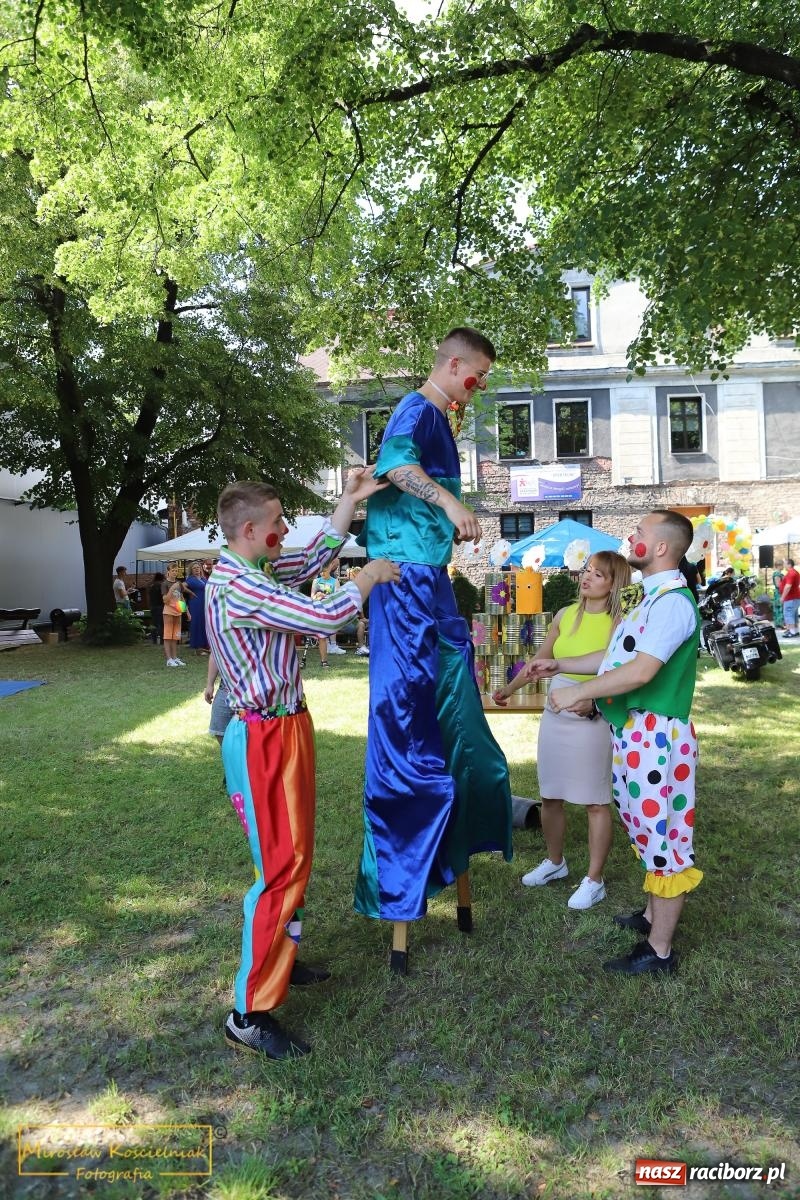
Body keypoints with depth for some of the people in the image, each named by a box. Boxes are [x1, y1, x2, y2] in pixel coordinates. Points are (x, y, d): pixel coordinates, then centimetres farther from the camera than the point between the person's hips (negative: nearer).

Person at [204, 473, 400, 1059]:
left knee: (295, 853, 20)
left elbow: (314, 560, 19)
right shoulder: (237, 586, -23)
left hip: (286, 728, 10)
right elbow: (325, 616, -24)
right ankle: (251, 1012, 3)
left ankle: (278, 957, 36)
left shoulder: (254, 570, 7)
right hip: (264, 738, -10)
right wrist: (368, 577, -7)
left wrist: (350, 501, 14)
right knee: (282, 865, -6)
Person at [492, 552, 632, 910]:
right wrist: (510, 688, 23)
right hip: (554, 716, 6)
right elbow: (540, 659, 17)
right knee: (550, 795, 15)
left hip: (593, 720, -6)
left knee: (595, 801, 5)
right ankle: (555, 862, 35)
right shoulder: (565, 615, 6)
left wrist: (594, 698, -28)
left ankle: (594, 880, 18)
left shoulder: (620, 622, -9)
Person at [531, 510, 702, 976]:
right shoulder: (651, 597, 15)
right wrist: (562, 665, 22)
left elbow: (641, 670, -28)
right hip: (634, 732, 10)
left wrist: (578, 692, -21)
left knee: (663, 836, 0)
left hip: (655, 736, -10)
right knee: (649, 830, 21)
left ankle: (660, 950, 11)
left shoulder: (673, 600, -19)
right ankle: (653, 914, 38)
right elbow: (617, 656, 22)